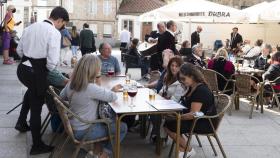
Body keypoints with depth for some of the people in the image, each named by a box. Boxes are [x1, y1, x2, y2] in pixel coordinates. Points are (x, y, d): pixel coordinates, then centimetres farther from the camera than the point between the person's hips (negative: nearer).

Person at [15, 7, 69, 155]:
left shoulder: (30, 27, 8)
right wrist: (48, 70, 0)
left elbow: (19, 50, 15)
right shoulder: (54, 32, -13)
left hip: (23, 68, 7)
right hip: (37, 72, -7)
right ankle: (37, 145, 19)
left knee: (32, 90, 37)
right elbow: (53, 60, -20)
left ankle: (21, 122, 40)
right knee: (36, 107, 6)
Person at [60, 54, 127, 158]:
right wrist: (98, 85, -5)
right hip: (84, 132, -8)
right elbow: (114, 97, -20)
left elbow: (62, 96, 14)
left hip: (74, 127, 8)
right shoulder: (91, 88, -29)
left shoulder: (71, 84, -6)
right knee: (122, 128, 5)